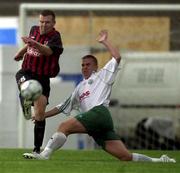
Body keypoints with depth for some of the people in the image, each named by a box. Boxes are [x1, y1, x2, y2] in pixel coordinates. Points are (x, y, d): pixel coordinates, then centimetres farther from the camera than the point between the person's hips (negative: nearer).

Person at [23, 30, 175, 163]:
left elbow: (117, 57, 6)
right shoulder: (80, 88, 38)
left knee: (64, 126, -22)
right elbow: (63, 107, 38)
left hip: (99, 112, -7)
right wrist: (43, 115, 30)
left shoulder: (102, 76, 19)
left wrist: (104, 41, 9)